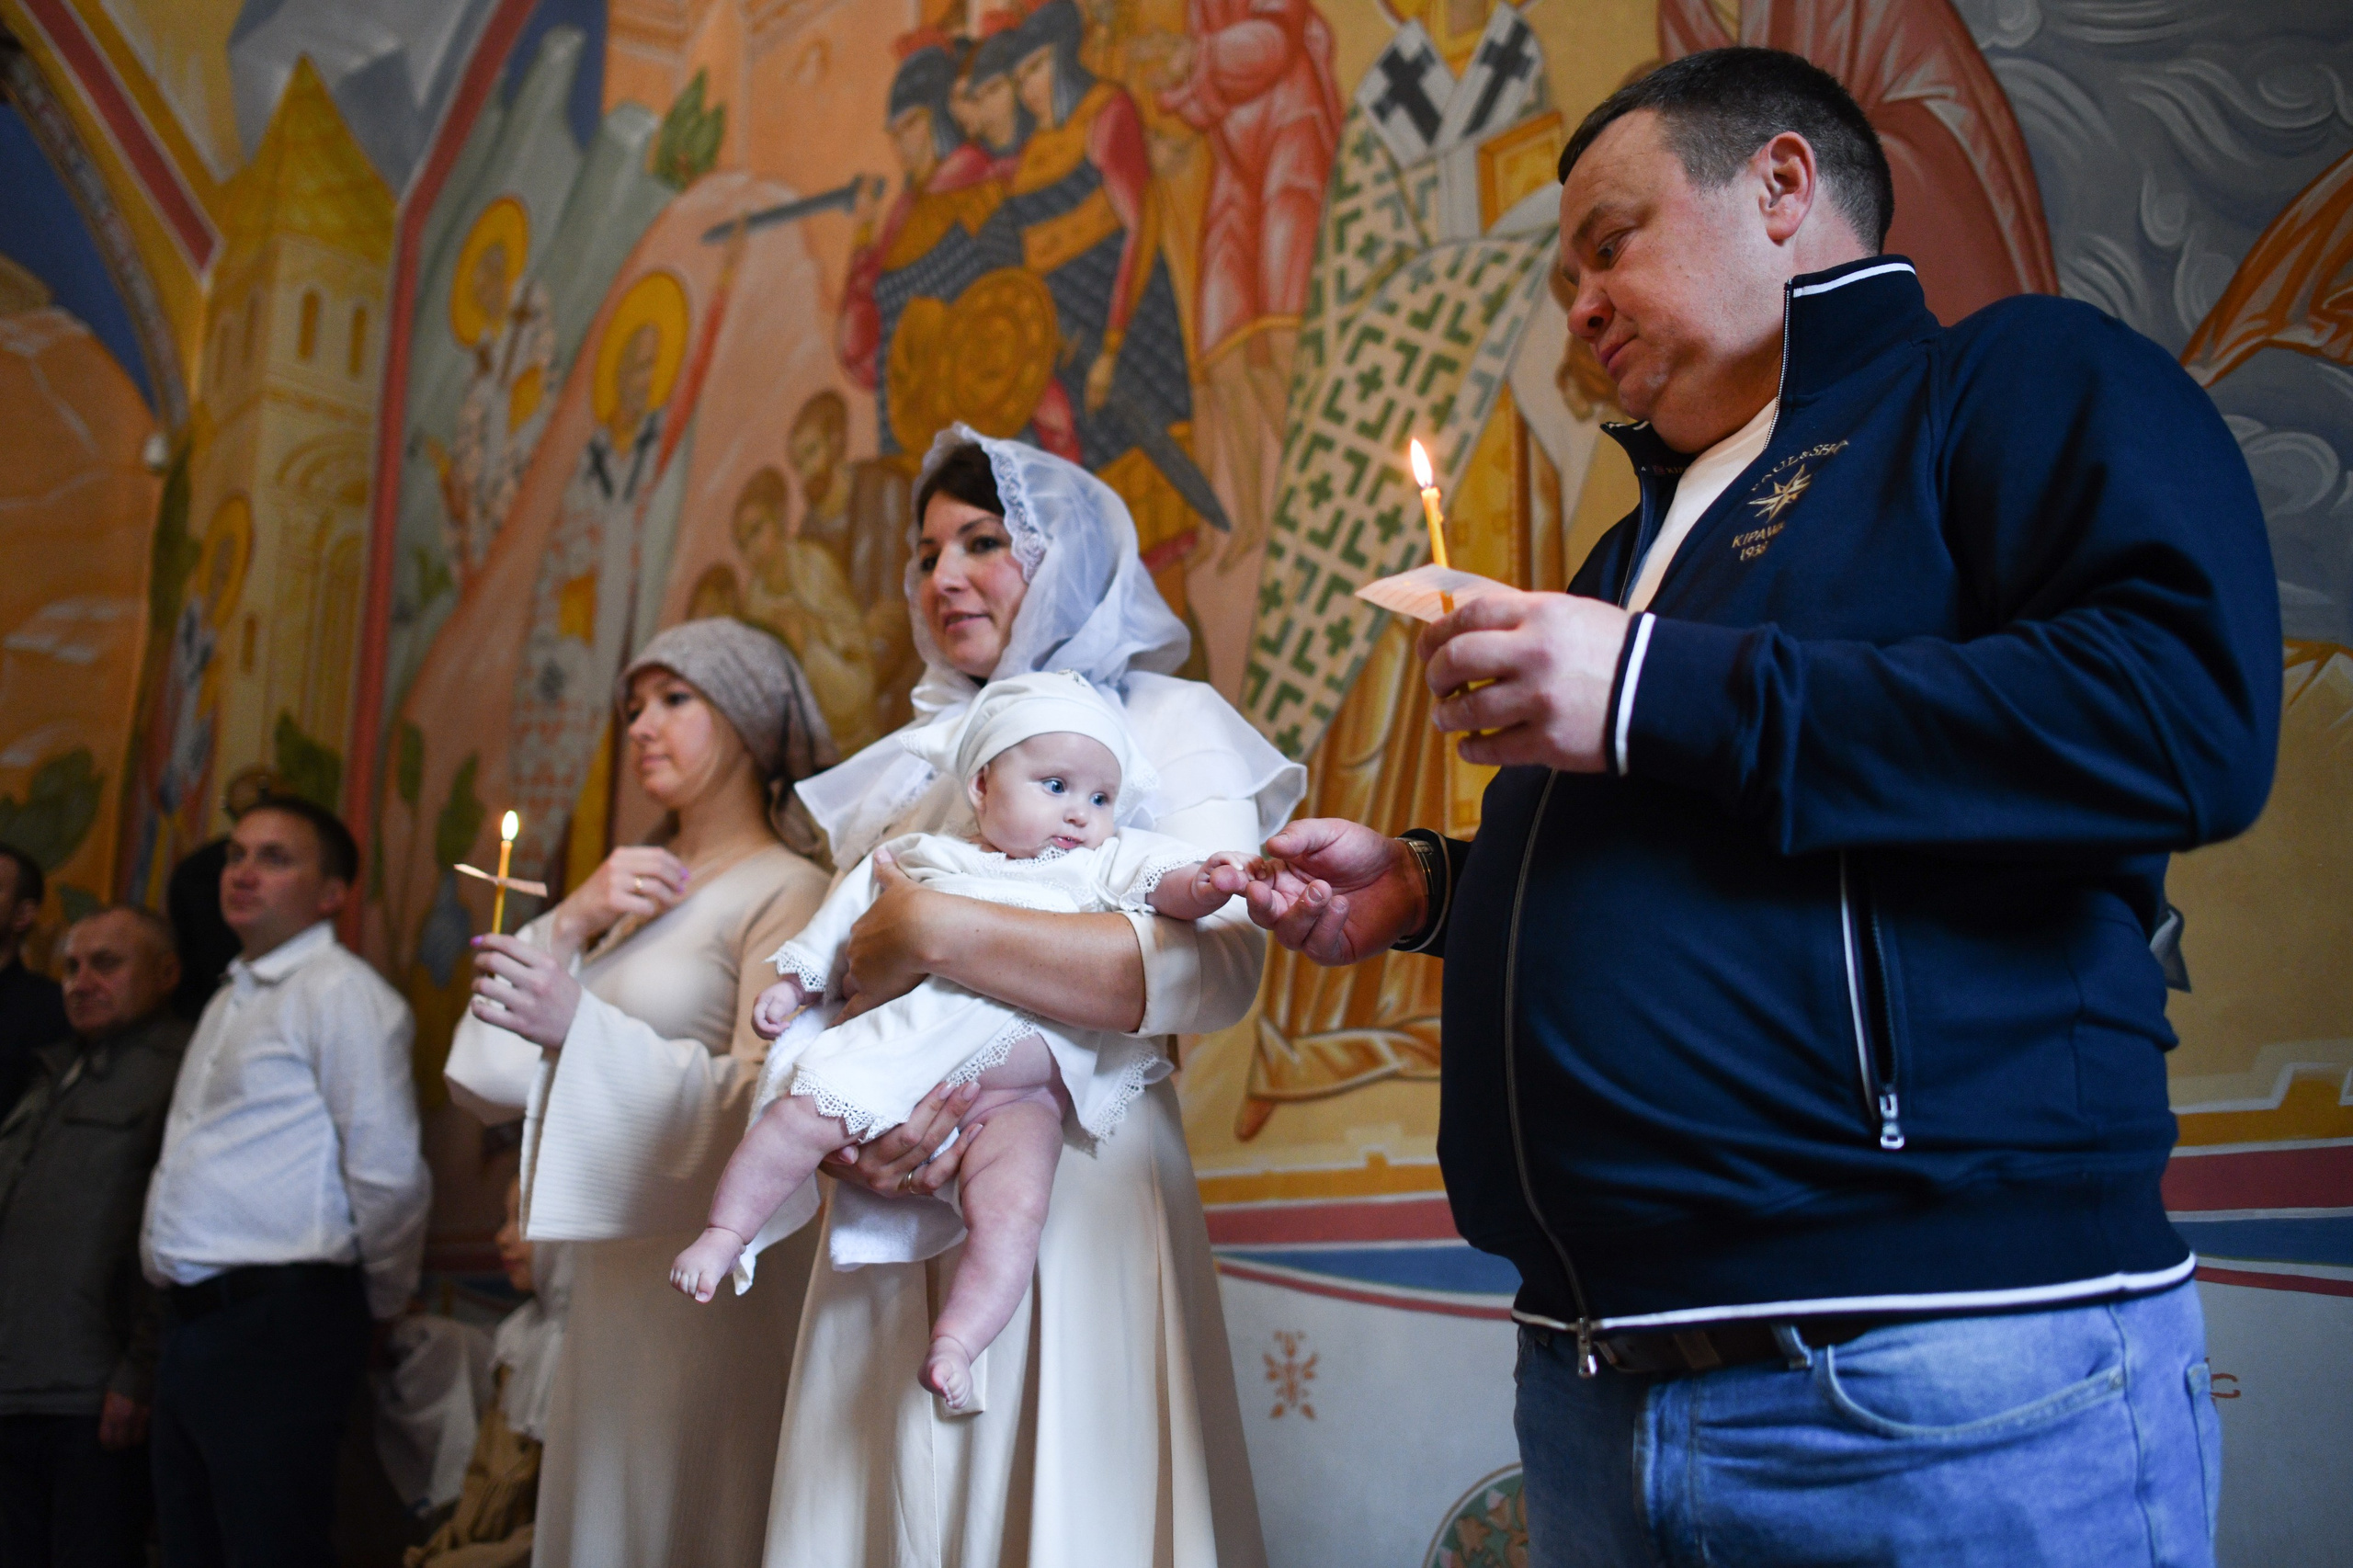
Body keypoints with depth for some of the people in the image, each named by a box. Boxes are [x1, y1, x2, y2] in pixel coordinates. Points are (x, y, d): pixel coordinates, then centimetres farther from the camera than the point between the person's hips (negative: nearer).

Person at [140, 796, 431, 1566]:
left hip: (276, 1322, -9)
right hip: (194, 1321, 9)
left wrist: (379, 1305, -5)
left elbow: (388, 1172, -15)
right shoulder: (231, 999, 19)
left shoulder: (340, 992, -11)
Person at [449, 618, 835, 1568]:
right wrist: (571, 922, -3)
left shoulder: (787, 894, -6)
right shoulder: (631, 894, 16)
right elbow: (488, 1086, 9)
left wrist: (577, 1024, -30)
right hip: (610, 1283, 7)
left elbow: (762, 1105, -19)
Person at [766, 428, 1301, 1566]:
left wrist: (934, 932, -19)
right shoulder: (901, 769, 19)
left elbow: (1214, 969, -16)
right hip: (897, 1210, 5)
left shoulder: (1168, 725, 2)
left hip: (1071, 1193, -5)